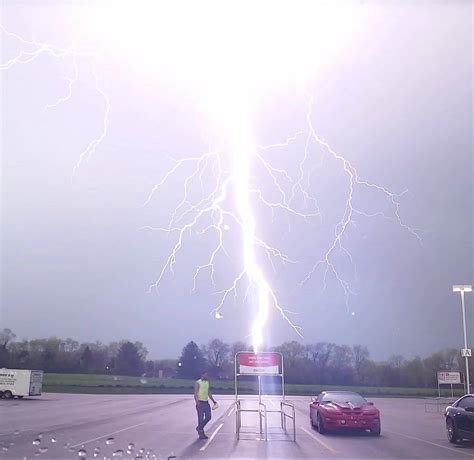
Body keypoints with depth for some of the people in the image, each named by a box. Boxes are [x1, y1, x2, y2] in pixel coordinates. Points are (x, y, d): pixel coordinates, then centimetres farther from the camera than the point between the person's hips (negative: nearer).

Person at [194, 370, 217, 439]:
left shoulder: (207, 382, 15)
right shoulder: (198, 383, -9)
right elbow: (195, 394, -14)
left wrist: (213, 401, 18)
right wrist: (197, 403, -22)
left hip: (206, 402, 8)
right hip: (200, 403, -7)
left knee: (208, 417, 5)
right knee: (201, 418, -2)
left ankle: (199, 428, 22)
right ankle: (201, 433, 7)